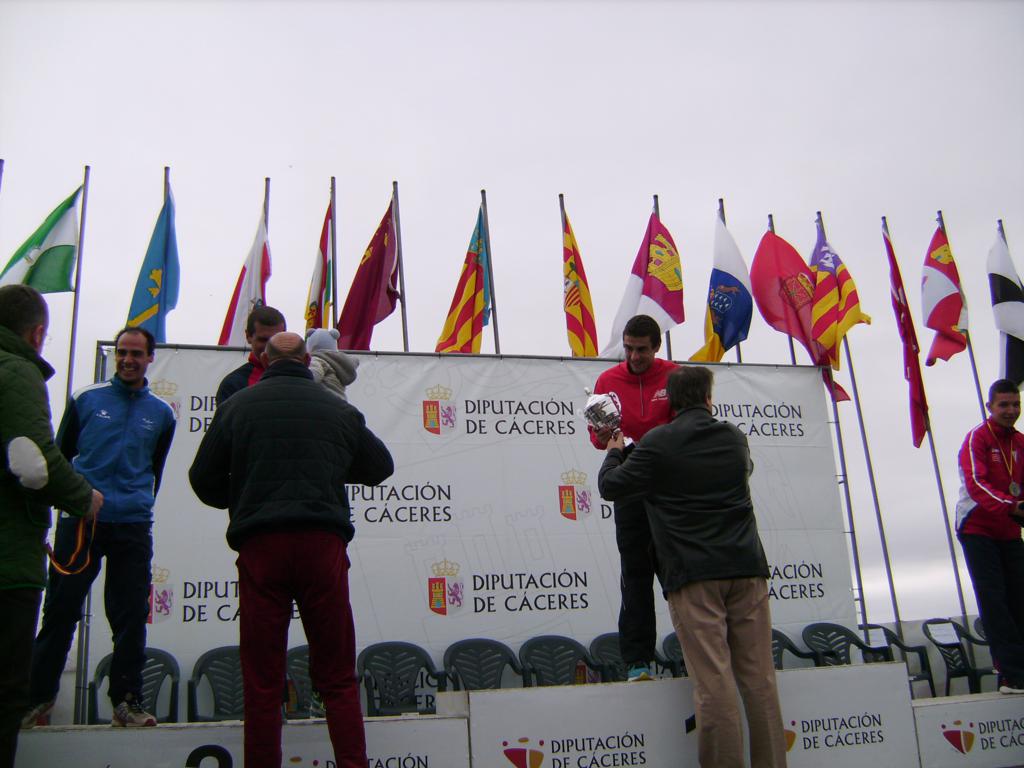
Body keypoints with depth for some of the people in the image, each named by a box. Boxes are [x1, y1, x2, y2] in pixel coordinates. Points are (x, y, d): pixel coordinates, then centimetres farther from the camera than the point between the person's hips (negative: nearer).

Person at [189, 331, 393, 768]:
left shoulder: (238, 405, 8)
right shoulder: (337, 408, 10)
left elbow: (204, 479, 11)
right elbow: (380, 466, 21)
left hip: (260, 545, 0)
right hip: (323, 541, 0)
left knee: (261, 682, 7)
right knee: (338, 679, 7)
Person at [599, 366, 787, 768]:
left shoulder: (657, 442, -1)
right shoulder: (735, 437, 13)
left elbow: (610, 487, 4)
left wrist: (614, 452, 24)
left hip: (692, 573, -4)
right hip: (745, 567, 4)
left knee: (713, 681, -5)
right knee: (758, 676, 7)